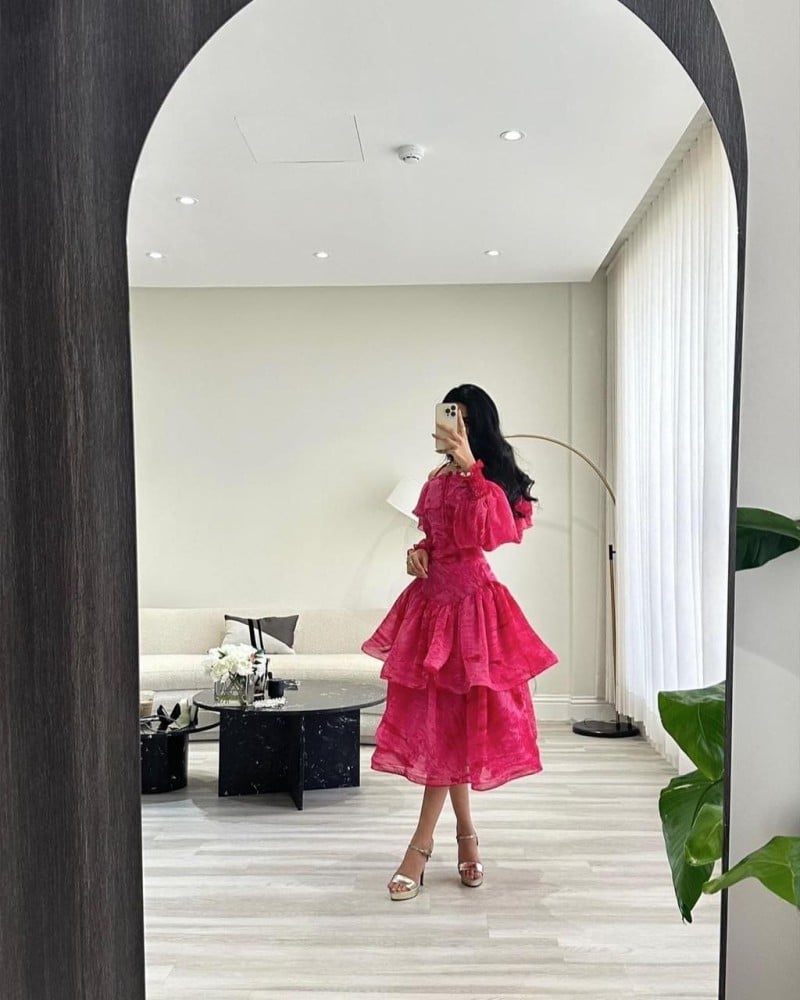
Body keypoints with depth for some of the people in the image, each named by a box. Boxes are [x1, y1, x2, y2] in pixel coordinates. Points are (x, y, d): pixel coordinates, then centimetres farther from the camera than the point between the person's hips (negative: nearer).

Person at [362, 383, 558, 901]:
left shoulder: (489, 481, -8)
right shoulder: (438, 479, 13)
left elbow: (487, 533, -27)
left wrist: (470, 467, -31)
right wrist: (418, 553, 3)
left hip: (469, 604, -7)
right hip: (431, 600, 8)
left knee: (448, 723, -1)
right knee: (438, 721, 11)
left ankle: (422, 846, 9)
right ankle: (466, 834, 26)